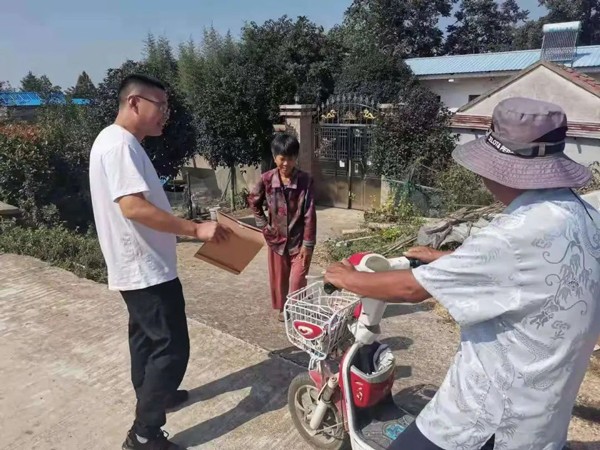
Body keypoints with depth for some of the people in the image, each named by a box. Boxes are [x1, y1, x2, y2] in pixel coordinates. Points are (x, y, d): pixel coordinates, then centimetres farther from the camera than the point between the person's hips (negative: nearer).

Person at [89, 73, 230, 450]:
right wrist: (195, 228, -27)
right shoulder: (119, 144, -19)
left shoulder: (123, 143, 14)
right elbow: (133, 207, -29)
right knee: (172, 348, -4)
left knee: (147, 337, 23)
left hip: (140, 266, 11)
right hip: (146, 268, -11)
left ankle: (152, 396, 43)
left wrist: (185, 228, 17)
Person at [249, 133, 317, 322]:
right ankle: (283, 308, 37)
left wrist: (308, 243, -15)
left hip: (299, 239, -3)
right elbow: (253, 202, 9)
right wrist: (263, 225, 3)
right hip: (277, 237, 3)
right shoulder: (266, 179, -9)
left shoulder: (305, 180, -15)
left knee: (298, 280, -3)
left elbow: (309, 214, -14)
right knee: (279, 278, 16)